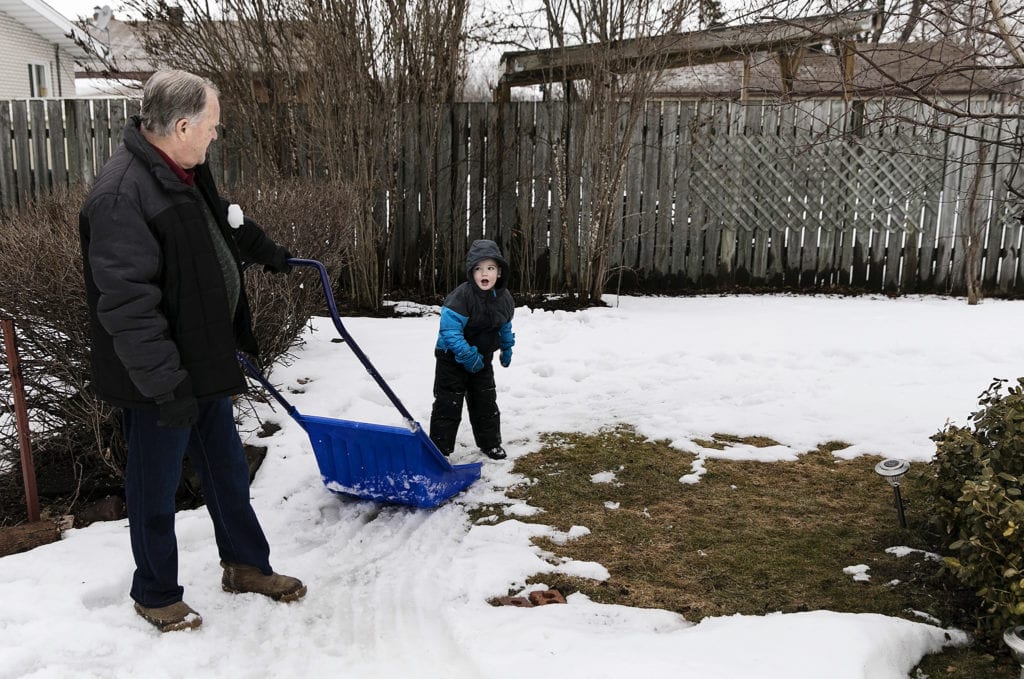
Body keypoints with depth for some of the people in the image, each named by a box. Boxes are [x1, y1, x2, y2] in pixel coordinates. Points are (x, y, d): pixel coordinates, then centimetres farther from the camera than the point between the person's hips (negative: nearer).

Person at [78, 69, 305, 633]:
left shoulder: (183, 173, 6)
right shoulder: (121, 195, -26)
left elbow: (225, 221, 28)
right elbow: (127, 304, -28)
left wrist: (267, 252, 43)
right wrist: (166, 383, -27)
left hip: (205, 361, 9)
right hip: (159, 380, -9)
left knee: (227, 470, 20)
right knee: (156, 487, 10)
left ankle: (246, 565, 38)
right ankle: (155, 595, 30)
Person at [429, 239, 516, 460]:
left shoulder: (504, 297, -5)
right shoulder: (461, 296, -27)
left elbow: (505, 326, 14)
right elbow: (449, 330, -29)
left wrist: (507, 348, 21)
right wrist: (467, 355, -30)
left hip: (482, 359, 6)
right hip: (452, 359, -5)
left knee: (486, 402, 14)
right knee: (448, 405, -1)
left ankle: (490, 443, 31)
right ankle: (438, 449, 9)